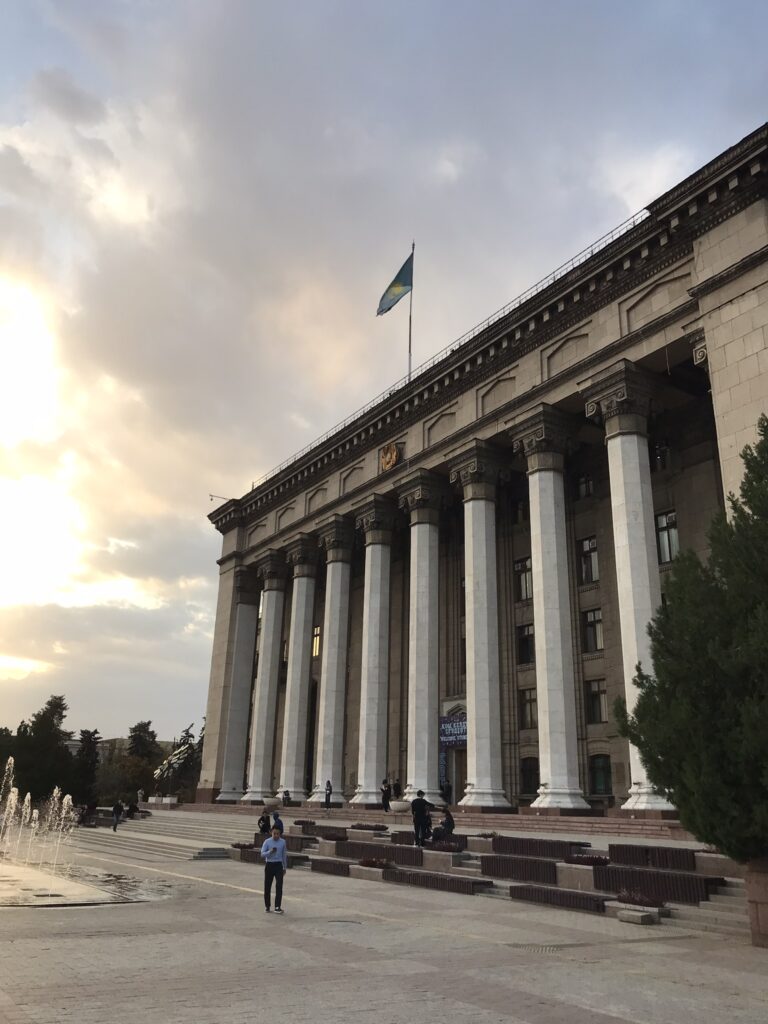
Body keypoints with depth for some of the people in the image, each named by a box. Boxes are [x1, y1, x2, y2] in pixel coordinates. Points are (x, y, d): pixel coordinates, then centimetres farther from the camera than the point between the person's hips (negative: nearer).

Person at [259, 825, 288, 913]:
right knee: (267, 886, 7)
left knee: (279, 886, -9)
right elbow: (262, 854, -9)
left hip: (278, 865, 0)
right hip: (269, 865, 0)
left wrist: (285, 867, 16)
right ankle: (267, 906, 23)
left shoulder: (283, 842, 1)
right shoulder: (267, 842, -5)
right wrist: (270, 851, -27)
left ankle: (277, 907, -5)